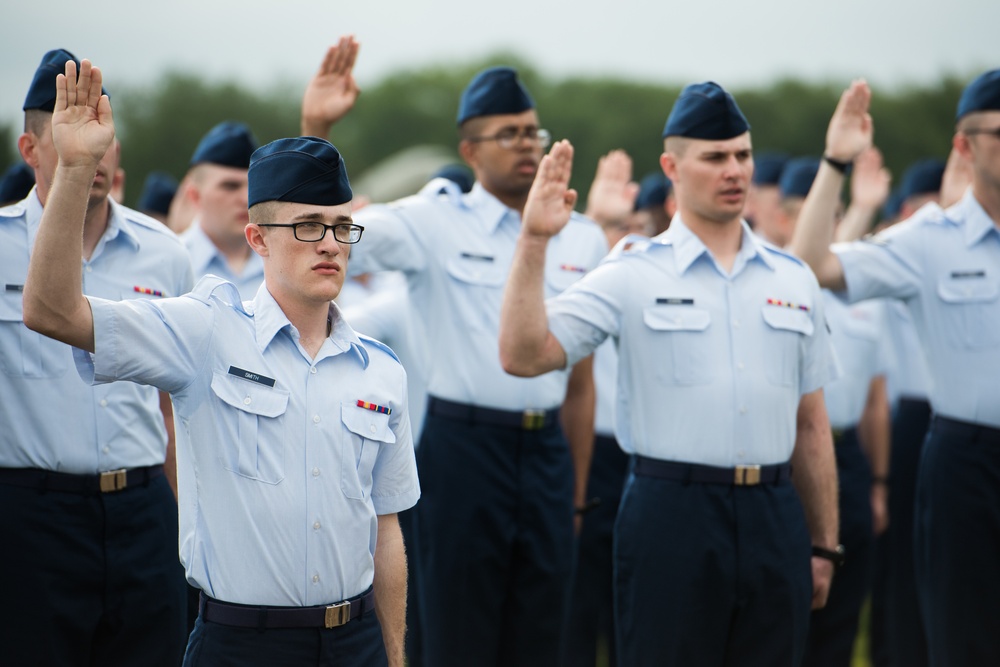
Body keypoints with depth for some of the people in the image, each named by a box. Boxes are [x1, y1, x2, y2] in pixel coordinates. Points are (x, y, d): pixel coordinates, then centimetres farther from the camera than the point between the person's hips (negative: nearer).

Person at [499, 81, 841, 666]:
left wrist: (824, 546, 13)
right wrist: (535, 242, -18)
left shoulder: (794, 280, 12)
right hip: (672, 511, -4)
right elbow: (524, 356, -11)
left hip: (773, 516, 4)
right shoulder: (633, 275, 0)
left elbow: (810, 424, 14)